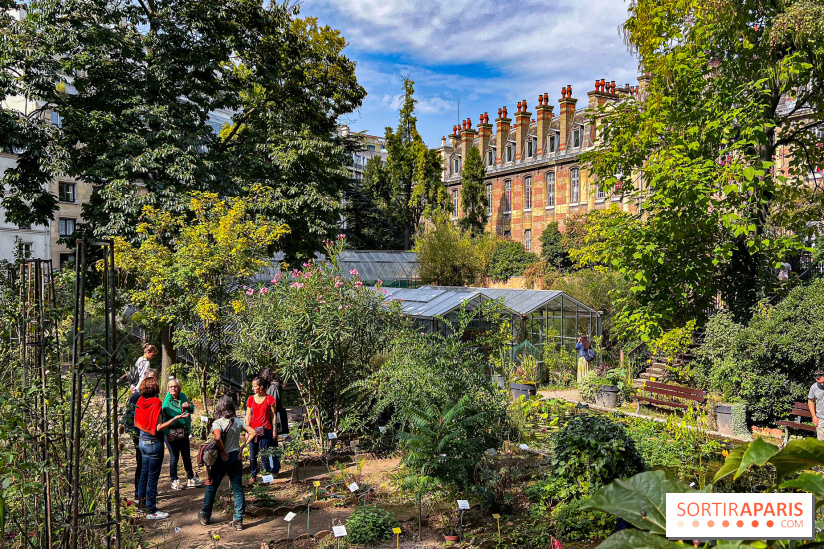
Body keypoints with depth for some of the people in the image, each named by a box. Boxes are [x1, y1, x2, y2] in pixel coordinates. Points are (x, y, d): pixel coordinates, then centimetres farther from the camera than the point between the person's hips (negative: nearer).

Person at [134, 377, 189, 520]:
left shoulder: (140, 402, 1)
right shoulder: (156, 403, -20)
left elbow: (136, 423, 11)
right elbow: (158, 428, -22)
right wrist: (175, 418, -25)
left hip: (143, 441, 7)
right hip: (154, 443, -7)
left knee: (144, 472, 21)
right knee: (153, 477, 1)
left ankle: (141, 498, 32)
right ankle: (152, 511, 9)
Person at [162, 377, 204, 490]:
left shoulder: (183, 396, 4)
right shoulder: (166, 401, -10)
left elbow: (192, 410, 14)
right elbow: (163, 418, -11)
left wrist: (189, 406, -10)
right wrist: (167, 433, -17)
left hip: (184, 432, 5)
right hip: (172, 433, -5)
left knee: (187, 456, 14)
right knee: (174, 457, 5)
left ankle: (191, 478, 25)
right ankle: (174, 481, 18)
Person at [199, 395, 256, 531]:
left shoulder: (217, 422, -13)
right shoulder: (238, 421, -1)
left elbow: (217, 437, -31)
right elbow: (252, 432, -4)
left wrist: (223, 452, -18)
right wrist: (242, 446, 0)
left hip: (222, 459, -3)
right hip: (236, 457, 3)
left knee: (211, 487, 16)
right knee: (238, 489, 8)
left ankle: (205, 516, 30)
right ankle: (238, 520, 7)